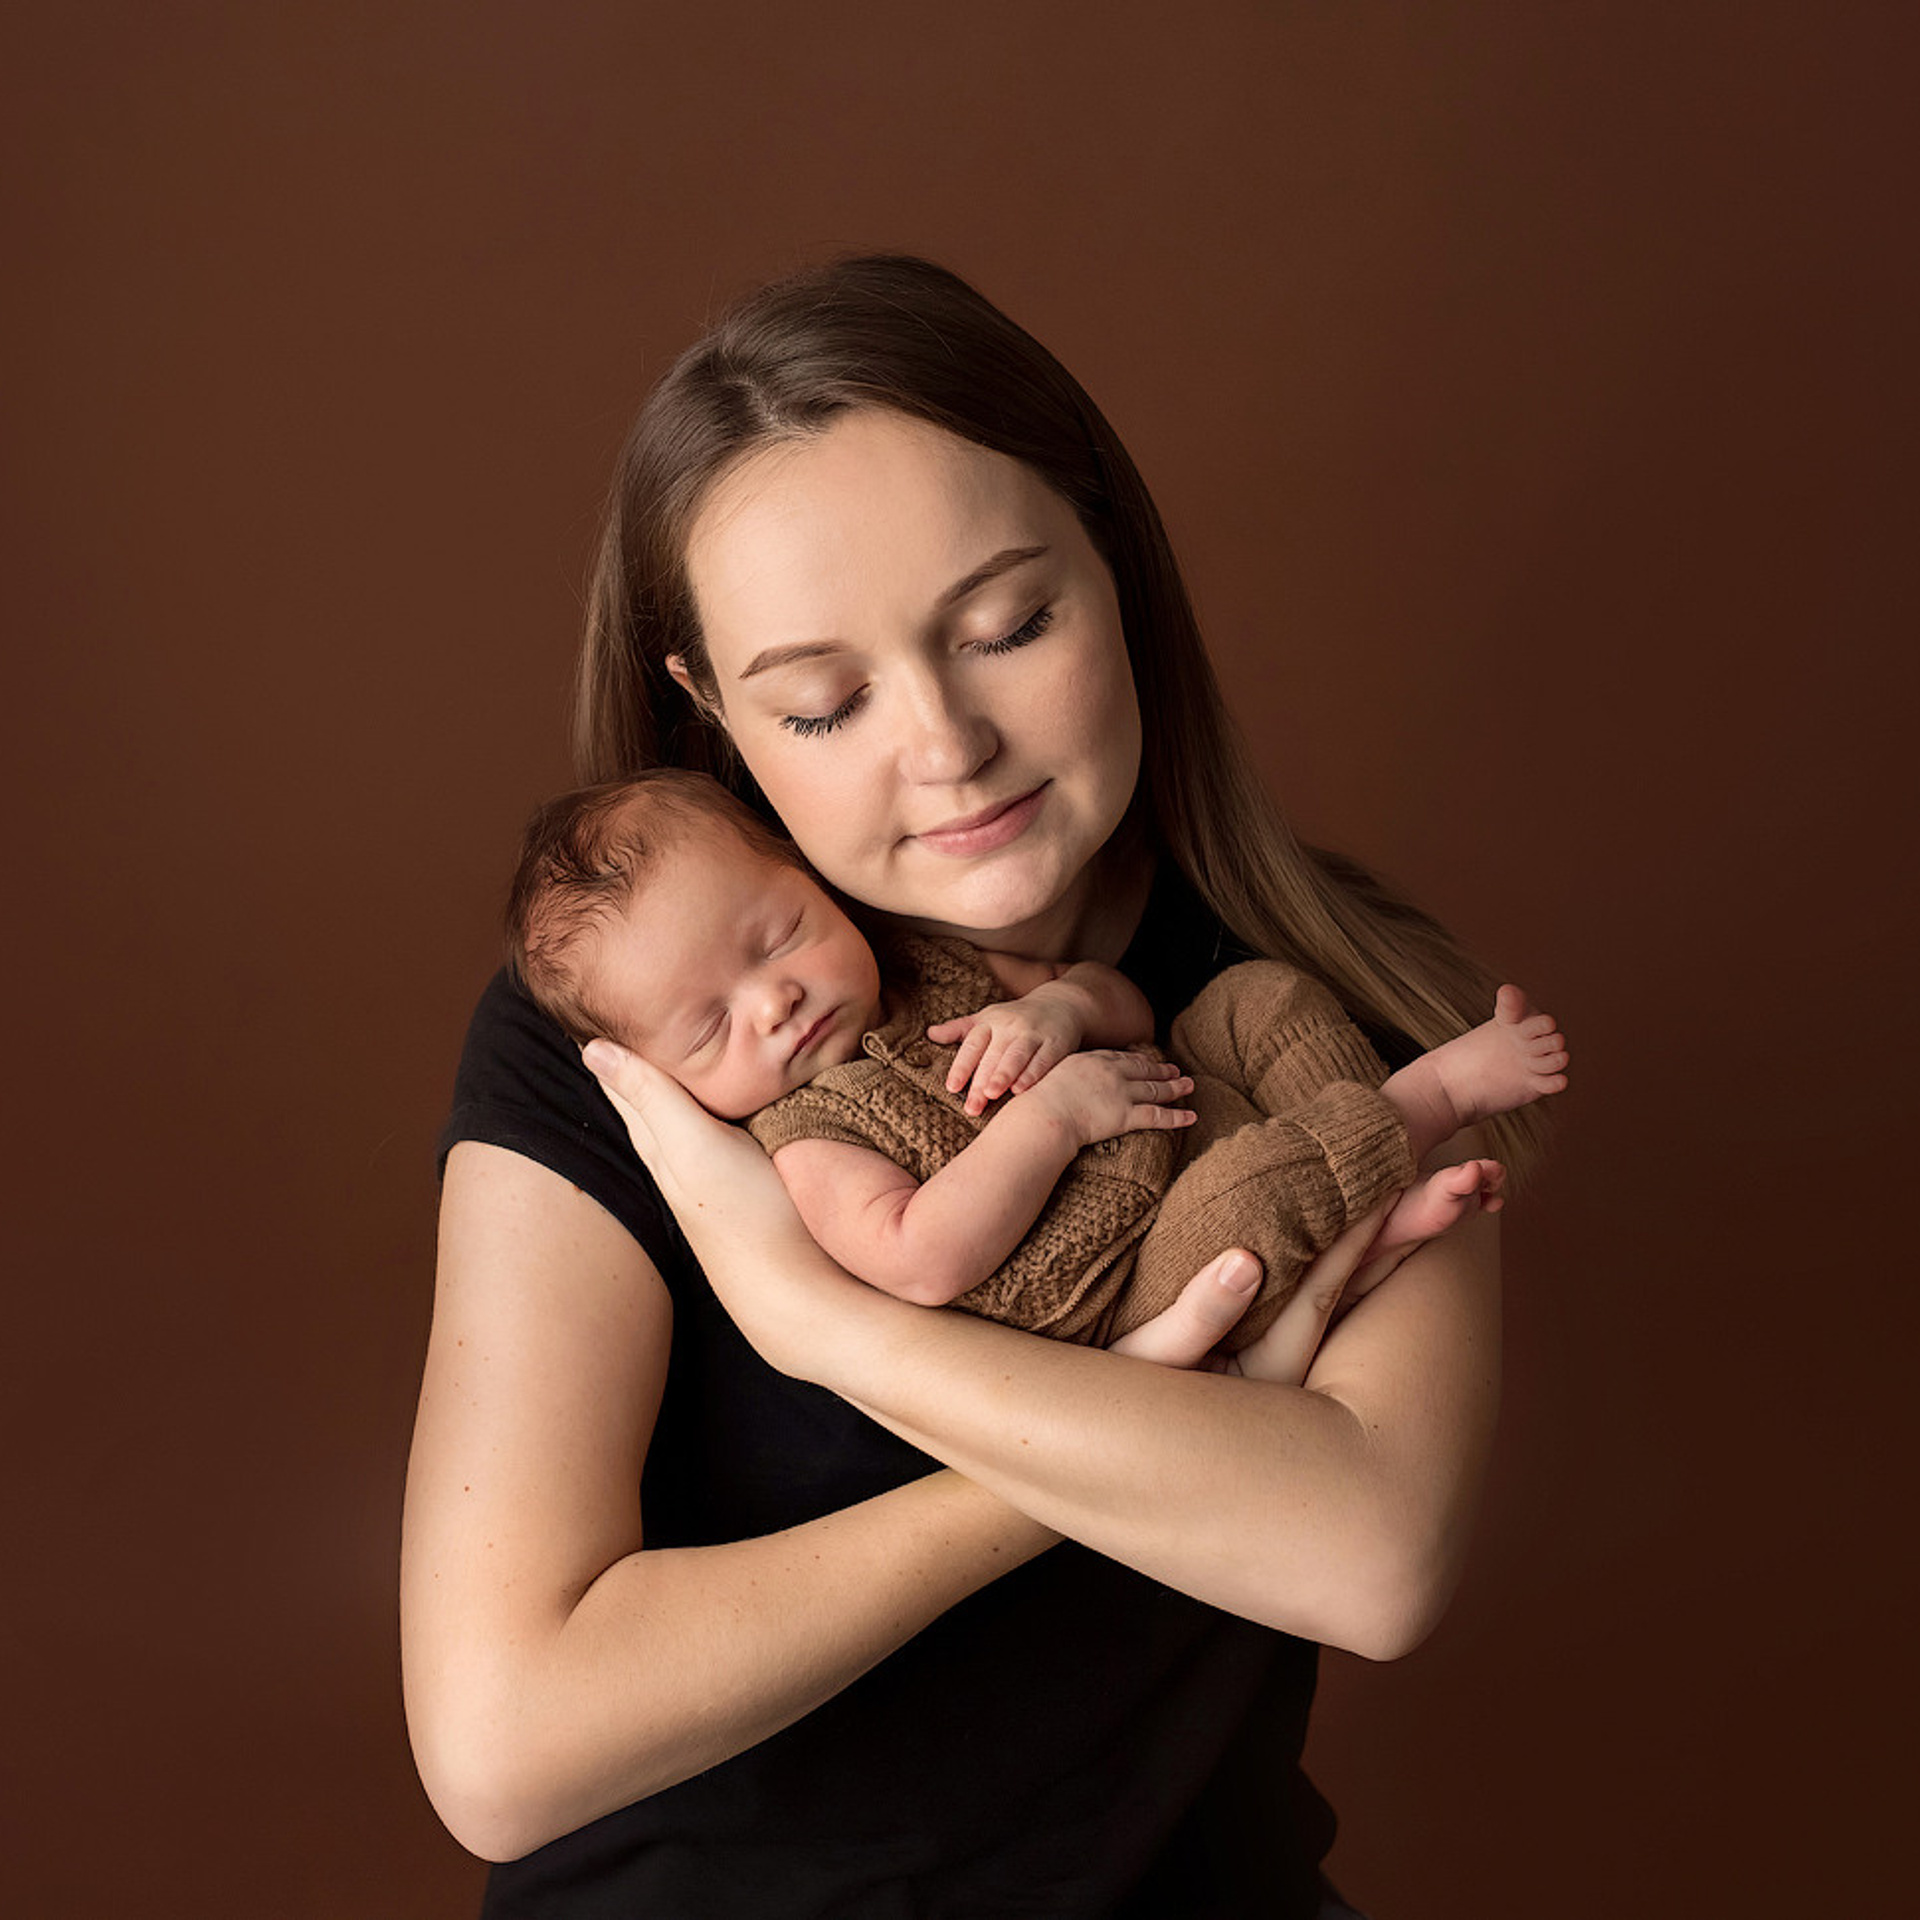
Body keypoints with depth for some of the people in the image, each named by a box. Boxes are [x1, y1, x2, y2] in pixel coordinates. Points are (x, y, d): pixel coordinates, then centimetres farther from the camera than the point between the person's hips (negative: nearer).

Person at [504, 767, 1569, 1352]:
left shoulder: (920, 955, 7)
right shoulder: (805, 1136, -13)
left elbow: (1125, 1005, 11)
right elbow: (924, 1264, -28)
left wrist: (1061, 1003, -13)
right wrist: (1053, 1114, -27)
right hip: (1144, 1283, -8)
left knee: (1257, 994, 8)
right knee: (1250, 1192, -35)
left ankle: (1377, 1210, -3)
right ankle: (1431, 1094, -10)